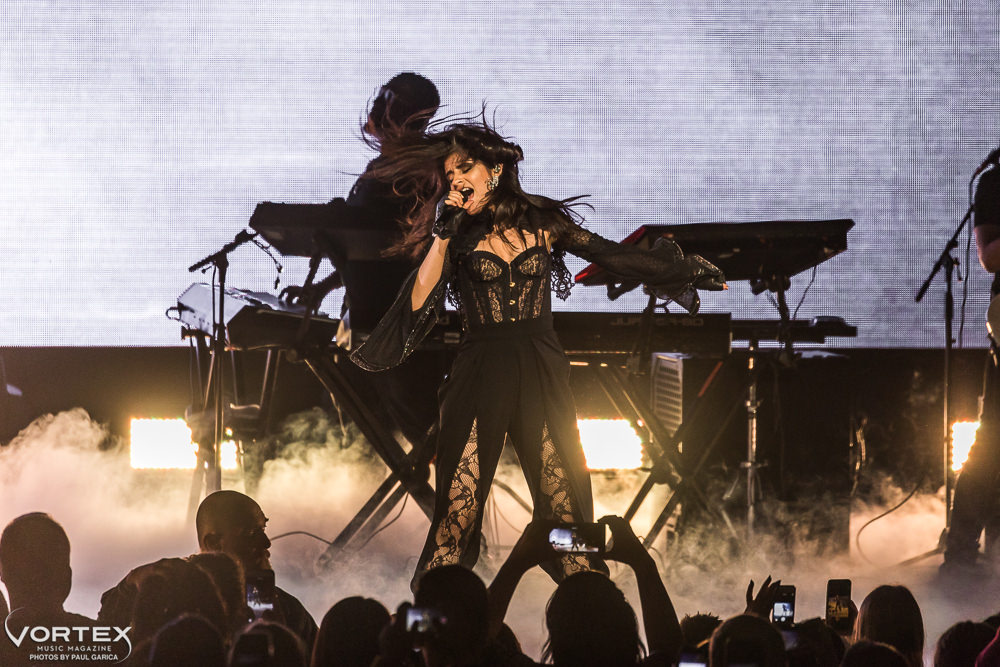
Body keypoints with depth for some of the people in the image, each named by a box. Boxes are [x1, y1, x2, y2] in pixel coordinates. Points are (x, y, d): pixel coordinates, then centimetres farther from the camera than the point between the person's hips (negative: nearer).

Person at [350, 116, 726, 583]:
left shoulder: (542, 222, 7)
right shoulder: (457, 234, 5)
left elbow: (615, 257, 16)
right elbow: (420, 303, -7)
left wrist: (688, 272, 20)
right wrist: (441, 234, -10)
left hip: (541, 373, 1)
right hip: (479, 377, -1)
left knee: (564, 501, -3)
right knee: (458, 510, -7)